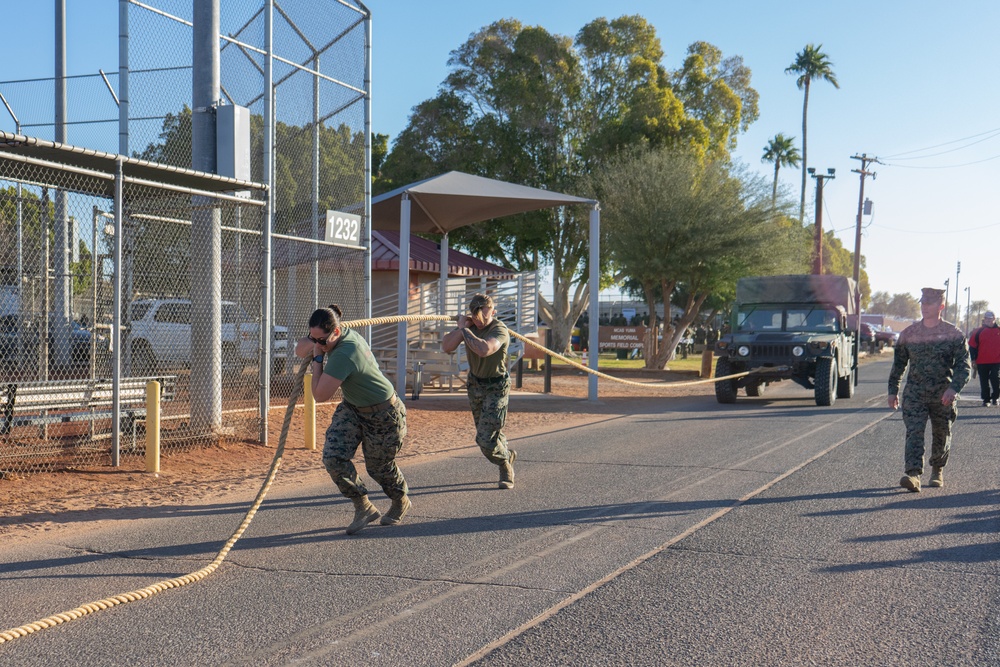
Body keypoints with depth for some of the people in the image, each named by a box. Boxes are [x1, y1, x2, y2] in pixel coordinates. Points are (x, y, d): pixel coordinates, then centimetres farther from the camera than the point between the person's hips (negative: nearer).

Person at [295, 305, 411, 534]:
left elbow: (320, 395, -31)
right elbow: (300, 349, 9)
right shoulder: (346, 334, -8)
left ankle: (401, 501, 44)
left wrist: (318, 359, -23)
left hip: (383, 415, -8)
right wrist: (311, 343, -14)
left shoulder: (343, 355, -35)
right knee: (333, 457, -10)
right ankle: (364, 508, 4)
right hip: (352, 408, 8)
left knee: (379, 466, 11)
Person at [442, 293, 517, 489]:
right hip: (475, 384, 7)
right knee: (485, 434, 19)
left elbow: (484, 349, -43)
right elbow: (446, 346, -11)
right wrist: (461, 327, -23)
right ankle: (508, 454, 46)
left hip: (496, 387, -7)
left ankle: (505, 466, 16)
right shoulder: (470, 325, -5)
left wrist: (465, 330, -31)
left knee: (486, 439, -12)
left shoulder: (500, 330, -24)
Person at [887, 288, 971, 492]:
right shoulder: (909, 333, 5)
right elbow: (898, 363, 15)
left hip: (943, 396, -1)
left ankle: (937, 471, 35)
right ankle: (913, 475, -22)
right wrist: (893, 390, 12)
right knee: (914, 433, -14)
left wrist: (954, 387, -23)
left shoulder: (953, 334, -2)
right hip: (914, 394, 1)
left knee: (942, 436, 13)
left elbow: (964, 365, -7)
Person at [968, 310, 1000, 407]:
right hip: (982, 362, 0)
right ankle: (986, 400, 14)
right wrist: (973, 360, 0)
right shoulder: (978, 332, 3)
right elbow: (972, 347, 4)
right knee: (984, 383, 5)